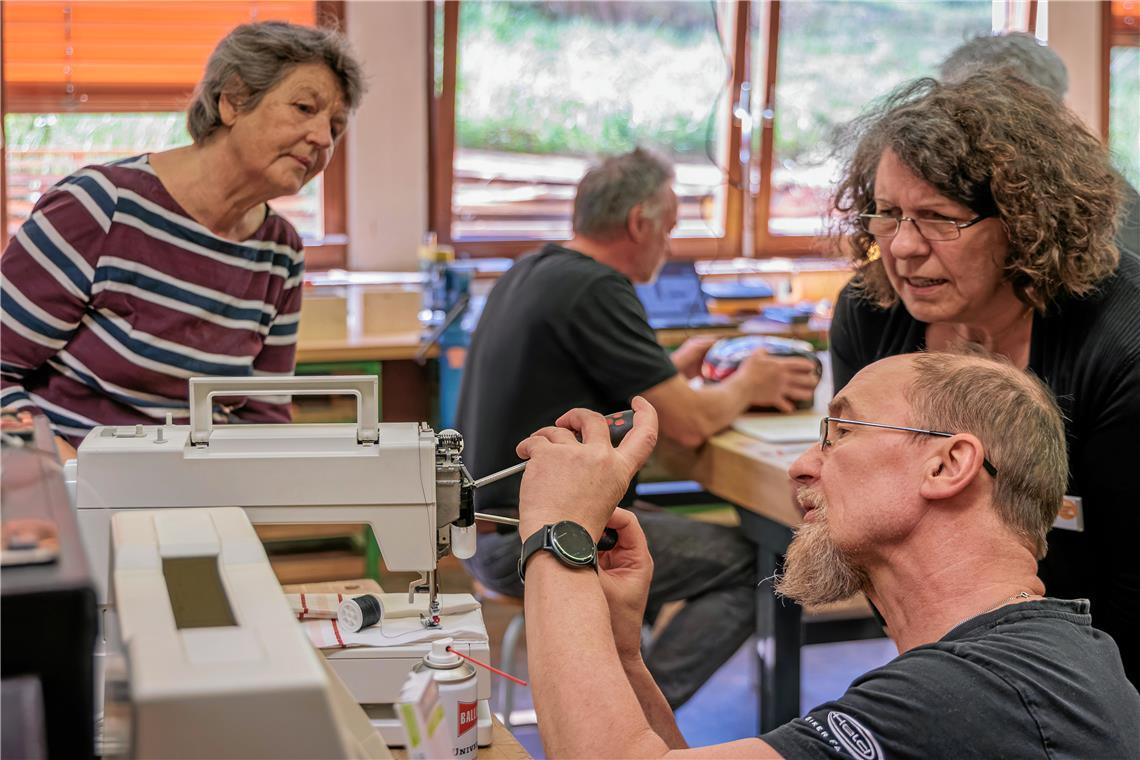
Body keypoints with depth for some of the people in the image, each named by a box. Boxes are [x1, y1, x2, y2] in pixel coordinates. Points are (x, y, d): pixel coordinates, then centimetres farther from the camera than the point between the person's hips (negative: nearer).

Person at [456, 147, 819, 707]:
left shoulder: (530, 273, 11)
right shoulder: (596, 290, -18)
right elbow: (691, 423, -16)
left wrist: (670, 370, 26)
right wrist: (747, 386, 3)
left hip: (482, 524, 10)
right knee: (747, 567, -6)